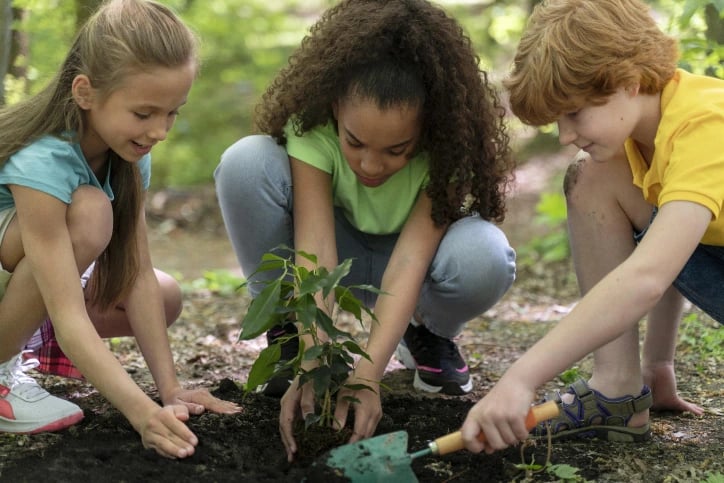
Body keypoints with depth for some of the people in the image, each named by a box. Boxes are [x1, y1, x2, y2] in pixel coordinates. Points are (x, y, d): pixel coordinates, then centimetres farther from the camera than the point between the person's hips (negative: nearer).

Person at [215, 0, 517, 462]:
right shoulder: (312, 127, -30)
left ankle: (429, 336, 0)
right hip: (342, 252, 0)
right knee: (246, 163, -30)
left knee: (484, 256, -38)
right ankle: (286, 333, -9)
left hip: (412, 255, 0)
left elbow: (410, 261, -37)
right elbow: (315, 248, -37)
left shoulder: (446, 145, -30)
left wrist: (367, 375, -47)